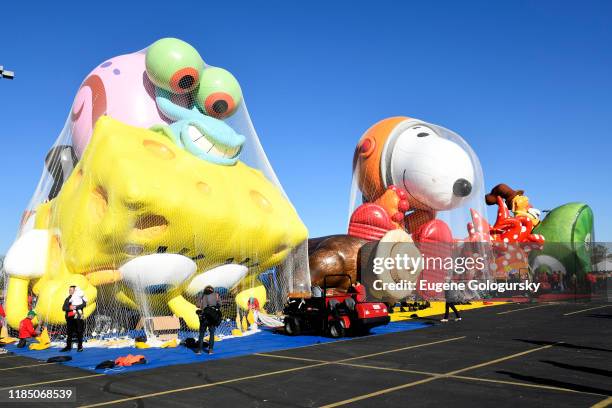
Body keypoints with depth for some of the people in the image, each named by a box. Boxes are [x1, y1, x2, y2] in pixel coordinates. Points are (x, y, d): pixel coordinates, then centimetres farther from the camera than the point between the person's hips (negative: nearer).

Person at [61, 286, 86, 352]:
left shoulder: (80, 297, 0)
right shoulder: (68, 299, 14)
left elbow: (84, 304, -14)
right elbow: (64, 308, 3)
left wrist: (76, 307, -21)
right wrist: (69, 308, -15)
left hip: (78, 317, -5)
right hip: (70, 317, 5)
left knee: (79, 332, -2)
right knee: (69, 332, 8)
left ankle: (80, 346, 4)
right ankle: (68, 346, 16)